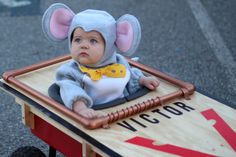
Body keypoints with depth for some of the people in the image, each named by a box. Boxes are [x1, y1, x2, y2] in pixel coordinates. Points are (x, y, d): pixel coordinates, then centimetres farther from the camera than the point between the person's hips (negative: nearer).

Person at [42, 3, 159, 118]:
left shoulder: (118, 63, 8)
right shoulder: (71, 72, -6)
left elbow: (131, 77, 29)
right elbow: (70, 92, -26)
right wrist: (81, 108, -43)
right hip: (95, 118, -4)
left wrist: (143, 80, 13)